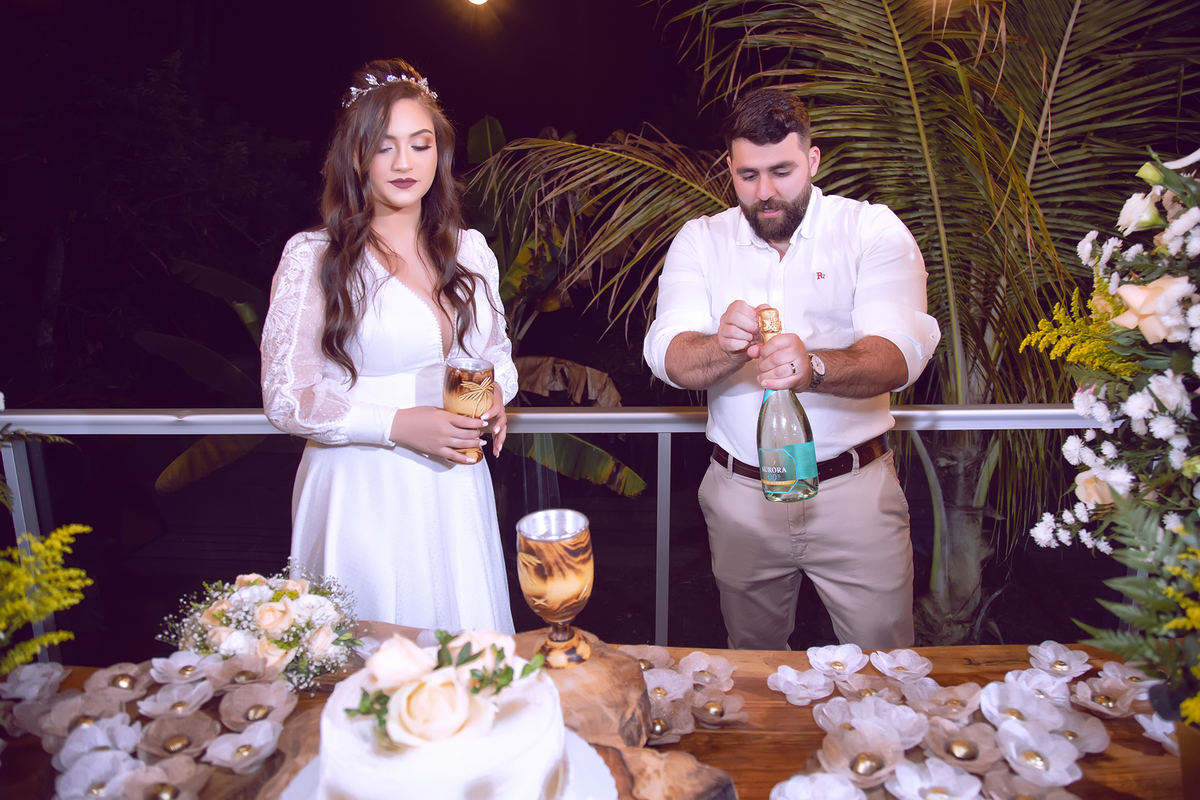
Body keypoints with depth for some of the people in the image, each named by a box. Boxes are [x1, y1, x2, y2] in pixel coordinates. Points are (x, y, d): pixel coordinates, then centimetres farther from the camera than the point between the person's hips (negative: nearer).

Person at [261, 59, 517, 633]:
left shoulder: (469, 250, 9)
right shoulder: (313, 257, -5)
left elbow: (497, 354, 20)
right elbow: (286, 397, -7)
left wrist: (495, 397, -3)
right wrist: (399, 425, -18)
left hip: (454, 492, 4)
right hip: (361, 493, -4)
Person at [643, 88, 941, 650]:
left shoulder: (873, 230, -3)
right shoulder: (700, 241, 2)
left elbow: (900, 352, -19)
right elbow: (668, 357, -12)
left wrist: (814, 368, -40)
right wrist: (726, 348, -35)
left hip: (854, 490, -1)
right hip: (739, 494, 2)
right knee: (754, 659, 19)